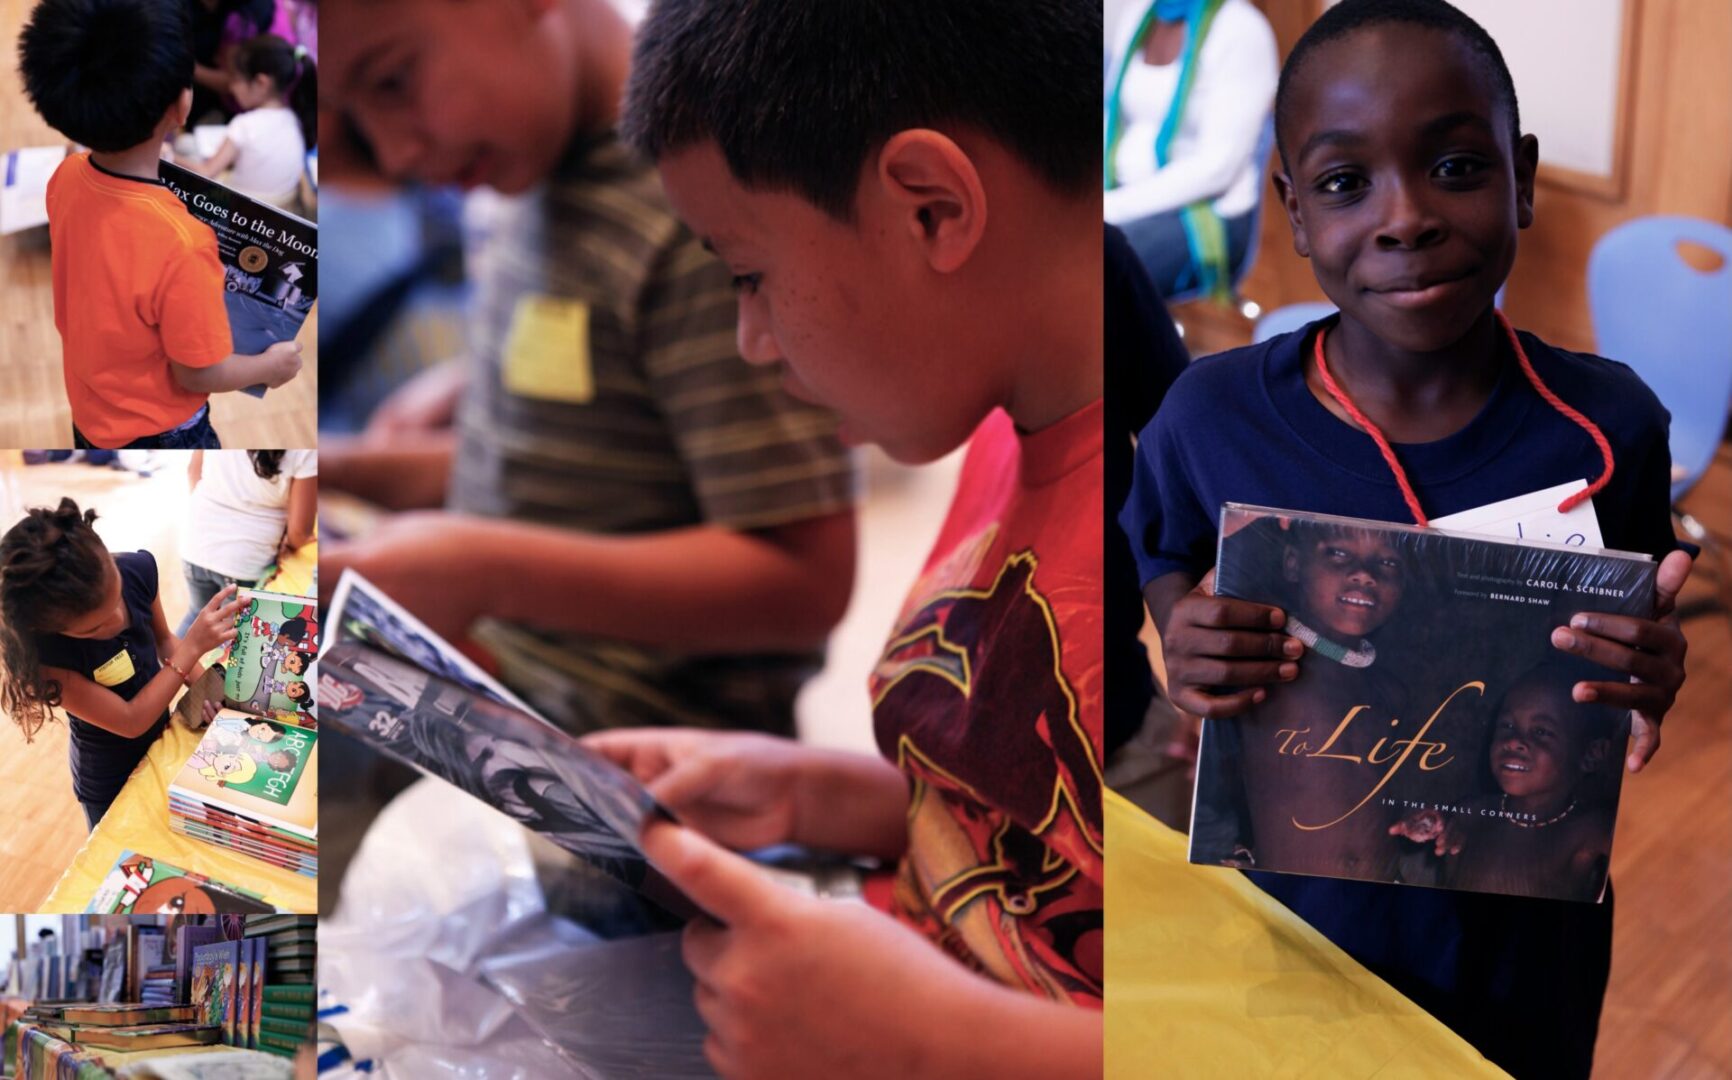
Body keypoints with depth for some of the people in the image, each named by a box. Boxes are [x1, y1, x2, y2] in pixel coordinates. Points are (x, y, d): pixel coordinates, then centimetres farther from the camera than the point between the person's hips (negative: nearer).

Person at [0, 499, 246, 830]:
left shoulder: (138, 569, -22)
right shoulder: (41, 653, -37)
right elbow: (131, 721, -29)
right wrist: (194, 645, -33)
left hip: (163, 738, 5)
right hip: (111, 785, -5)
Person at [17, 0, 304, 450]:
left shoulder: (68, 178, -16)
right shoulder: (177, 244, -39)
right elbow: (199, 373, -25)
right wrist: (270, 366, -7)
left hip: (90, 400, 7)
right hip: (157, 430, -7)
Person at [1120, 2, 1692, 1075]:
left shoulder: (1608, 425, -12)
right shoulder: (1209, 421, -14)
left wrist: (1649, 692, -22)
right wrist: (1189, 678, -24)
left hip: (1525, 949, 1)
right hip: (1284, 925, 0)